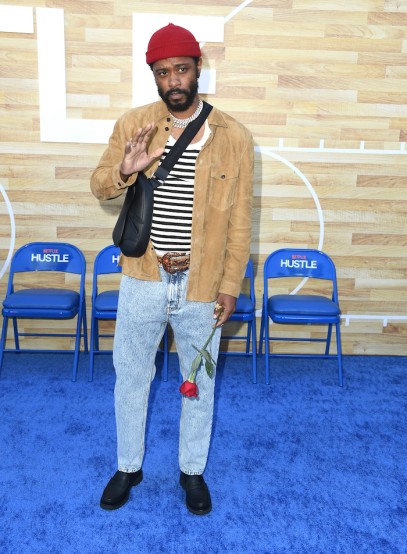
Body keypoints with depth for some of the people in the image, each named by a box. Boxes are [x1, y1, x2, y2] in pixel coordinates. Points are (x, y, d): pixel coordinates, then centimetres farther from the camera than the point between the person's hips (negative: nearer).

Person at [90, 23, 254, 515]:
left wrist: (231, 284, -4)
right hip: (142, 280, 1)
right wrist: (124, 170, -18)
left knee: (199, 384, 16)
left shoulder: (233, 136, -5)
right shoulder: (132, 124, -2)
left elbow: (239, 220, -2)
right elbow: (99, 187, 5)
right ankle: (128, 467, 41)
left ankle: (192, 470, 40)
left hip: (201, 286, -1)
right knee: (130, 379, 16)